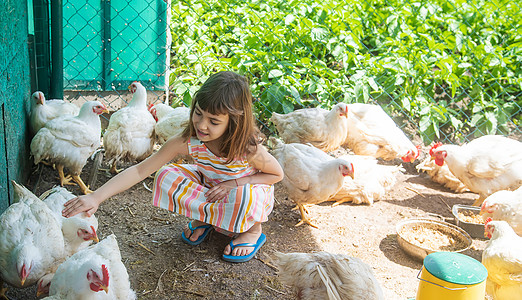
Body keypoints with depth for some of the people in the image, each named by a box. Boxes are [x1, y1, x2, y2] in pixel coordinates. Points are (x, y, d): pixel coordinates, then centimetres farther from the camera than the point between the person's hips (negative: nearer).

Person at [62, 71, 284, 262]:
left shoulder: (249, 149, -33)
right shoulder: (188, 141, -27)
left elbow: (277, 174, -14)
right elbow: (140, 170, -27)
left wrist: (234, 183, -27)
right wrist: (96, 197, -38)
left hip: (248, 191, -2)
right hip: (208, 186, 3)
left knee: (243, 198, -40)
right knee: (166, 176, -22)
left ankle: (253, 229, -4)